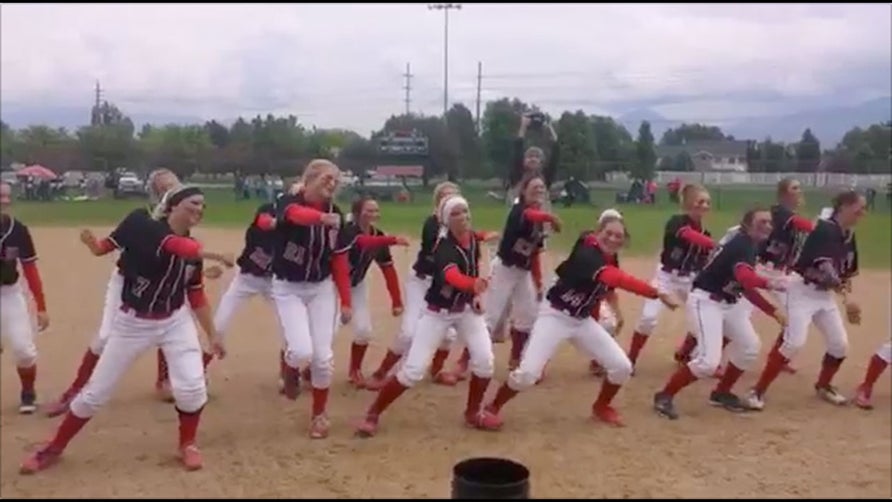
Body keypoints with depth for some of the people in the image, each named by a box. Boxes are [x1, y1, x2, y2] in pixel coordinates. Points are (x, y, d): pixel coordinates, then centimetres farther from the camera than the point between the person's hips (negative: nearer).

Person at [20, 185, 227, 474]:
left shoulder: (193, 251, -1)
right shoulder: (147, 230, -20)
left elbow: (196, 296, 6)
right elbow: (179, 247, -40)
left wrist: (212, 335, 4)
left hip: (176, 321, 4)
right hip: (133, 323, -4)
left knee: (192, 386, -13)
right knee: (96, 393, 6)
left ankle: (187, 444, 14)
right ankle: (54, 448, 29)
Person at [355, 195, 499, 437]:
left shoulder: (473, 239, -6)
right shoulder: (445, 247, -29)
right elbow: (452, 276, -51)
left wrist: (476, 295, -1)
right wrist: (473, 284, -71)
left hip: (466, 308, 6)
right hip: (438, 312, -6)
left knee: (484, 360, -10)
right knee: (413, 370, -9)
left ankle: (473, 413, 14)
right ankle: (372, 415, 9)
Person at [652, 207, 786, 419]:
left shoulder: (750, 245, 12)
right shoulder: (742, 244, -18)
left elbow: (746, 288, 16)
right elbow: (744, 276, -40)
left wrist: (772, 310, 13)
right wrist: (768, 284, -59)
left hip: (728, 302, 10)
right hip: (705, 300, -10)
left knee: (750, 346, 13)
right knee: (709, 362, -17)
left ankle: (721, 393, 27)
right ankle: (665, 395, -2)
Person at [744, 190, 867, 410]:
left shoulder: (849, 236, 7)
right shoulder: (825, 229, -19)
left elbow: (846, 272, 15)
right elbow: (825, 267, -31)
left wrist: (845, 296, 3)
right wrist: (847, 298, -37)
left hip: (824, 293, 9)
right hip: (802, 289, -8)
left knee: (840, 344, 7)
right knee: (795, 342, -20)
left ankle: (823, 385, 33)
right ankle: (758, 390, -11)